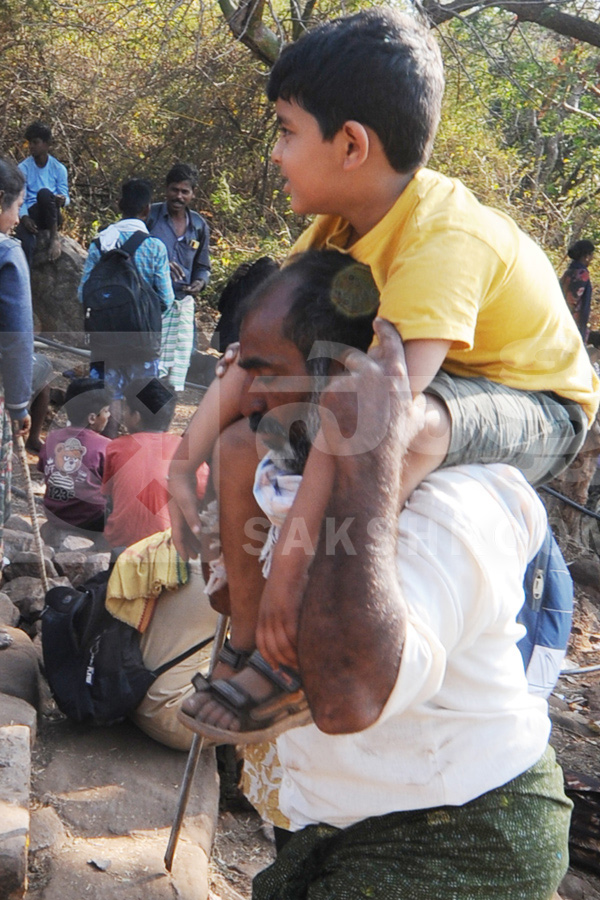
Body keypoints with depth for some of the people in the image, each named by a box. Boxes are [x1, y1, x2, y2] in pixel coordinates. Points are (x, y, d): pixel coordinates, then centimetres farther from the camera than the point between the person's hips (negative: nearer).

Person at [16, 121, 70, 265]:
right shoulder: (23, 168, 4)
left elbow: (65, 196, 5)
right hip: (31, 214, 0)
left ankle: (54, 236, -25)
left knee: (44, 193, -36)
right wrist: (24, 217, -23)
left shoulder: (58, 168, 4)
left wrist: (62, 200, -22)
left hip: (52, 216, 0)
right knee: (25, 241, -35)